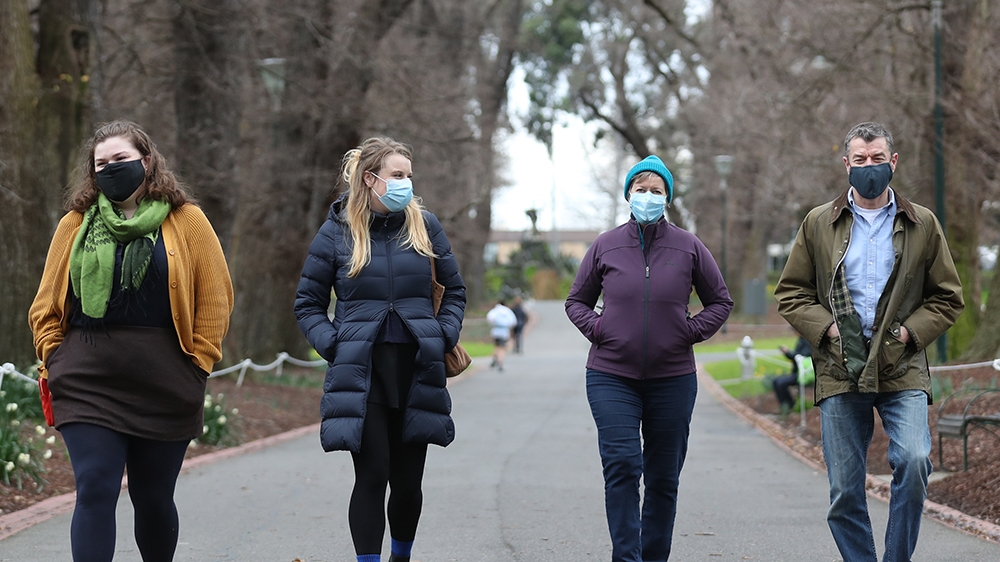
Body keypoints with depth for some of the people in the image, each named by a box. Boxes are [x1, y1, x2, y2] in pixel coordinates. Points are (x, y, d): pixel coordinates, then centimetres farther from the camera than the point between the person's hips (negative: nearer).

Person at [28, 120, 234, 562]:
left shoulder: (186, 220, 4)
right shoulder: (76, 224, 9)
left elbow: (216, 296, 4)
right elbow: (47, 301, 14)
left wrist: (198, 360, -2)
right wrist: (54, 356, 4)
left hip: (164, 386, -1)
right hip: (87, 384, 1)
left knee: (154, 498, 9)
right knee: (95, 492, -10)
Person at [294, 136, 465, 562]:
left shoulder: (425, 226, 7)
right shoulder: (337, 231, 1)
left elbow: (454, 291, 16)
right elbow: (307, 304, 7)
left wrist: (444, 336, 1)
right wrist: (333, 345, -7)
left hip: (416, 369, 2)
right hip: (362, 375, -2)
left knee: (408, 480, 8)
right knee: (372, 477, -7)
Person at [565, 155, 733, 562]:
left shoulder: (688, 247, 3)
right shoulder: (605, 246, 3)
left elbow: (720, 301, 13)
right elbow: (576, 300, 15)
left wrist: (692, 331, -2)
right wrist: (595, 327, -3)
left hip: (672, 379, 1)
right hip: (612, 378, -1)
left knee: (663, 477, 8)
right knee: (622, 466, -14)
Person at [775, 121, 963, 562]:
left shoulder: (922, 224, 9)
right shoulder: (818, 224, 9)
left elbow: (948, 297, 11)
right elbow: (790, 293, 11)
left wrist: (910, 331, -5)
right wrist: (827, 328, -6)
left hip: (902, 371, -1)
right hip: (841, 372, 1)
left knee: (914, 460, -22)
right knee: (844, 492, 1)